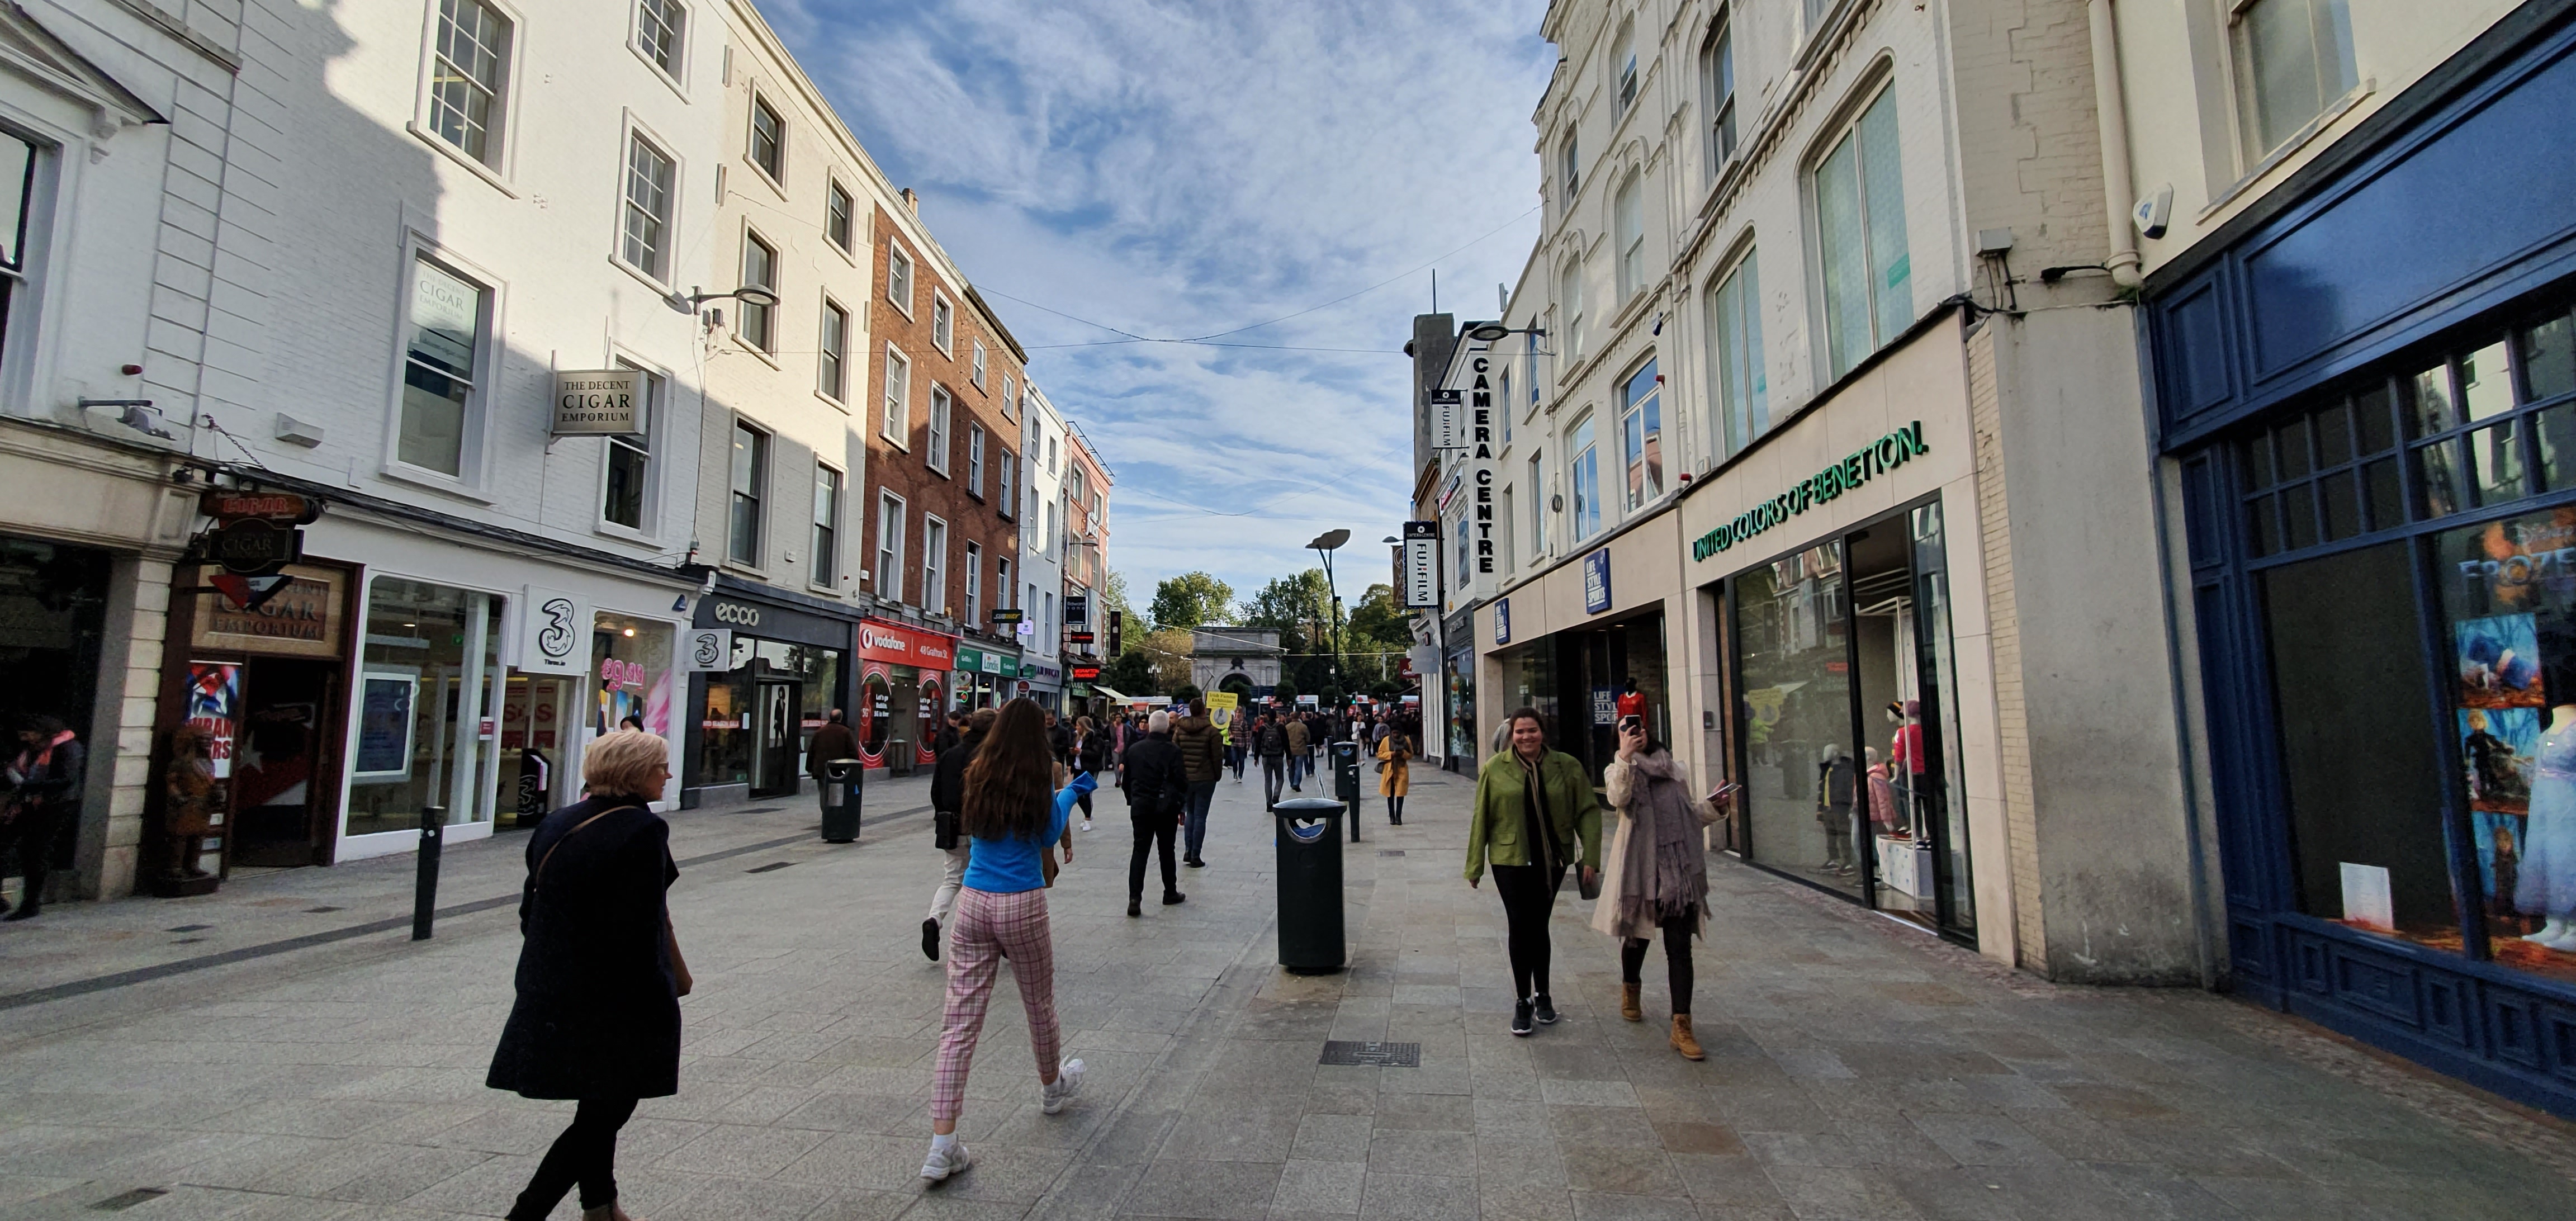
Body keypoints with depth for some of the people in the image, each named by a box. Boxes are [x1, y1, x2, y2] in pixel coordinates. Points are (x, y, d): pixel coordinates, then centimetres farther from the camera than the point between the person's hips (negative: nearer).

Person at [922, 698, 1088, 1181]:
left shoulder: (979, 777, 4)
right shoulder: (1036, 784, -9)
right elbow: (1049, 835, 4)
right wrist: (1071, 792, 18)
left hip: (973, 904, 3)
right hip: (1022, 906, -3)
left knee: (960, 1022, 3)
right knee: (1039, 1004, 20)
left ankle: (942, 1145, 0)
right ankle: (1052, 1087, 44)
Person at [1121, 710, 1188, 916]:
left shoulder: (1134, 749, 2)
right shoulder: (1173, 751, -9)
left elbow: (1127, 779, 10)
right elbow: (1181, 782, -9)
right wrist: (1182, 807, 3)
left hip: (1140, 806, 2)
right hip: (1166, 807, -2)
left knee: (1140, 851, 2)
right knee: (1166, 850, 12)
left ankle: (1134, 898, -9)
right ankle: (1170, 893, 24)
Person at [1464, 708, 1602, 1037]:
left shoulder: (1567, 766, -2)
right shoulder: (1495, 769, -5)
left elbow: (1588, 812, 0)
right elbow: (1481, 819, -1)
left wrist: (1590, 858, -7)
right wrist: (1475, 866, 1)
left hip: (1552, 861, 1)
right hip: (1511, 861, -1)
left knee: (1538, 926, 12)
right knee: (1521, 927, -2)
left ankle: (1542, 995, 29)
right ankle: (1523, 1002, 12)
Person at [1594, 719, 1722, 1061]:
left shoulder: (1673, 770, 14)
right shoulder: (1618, 770, 3)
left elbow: (1691, 814, 19)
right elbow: (1618, 798, -20)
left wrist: (1712, 807, 1)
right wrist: (1625, 758, -26)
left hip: (1679, 866, 2)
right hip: (1639, 866, -2)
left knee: (1680, 946, -4)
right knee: (1637, 935, 14)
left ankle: (1682, 1027, -3)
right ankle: (1630, 989, 43)